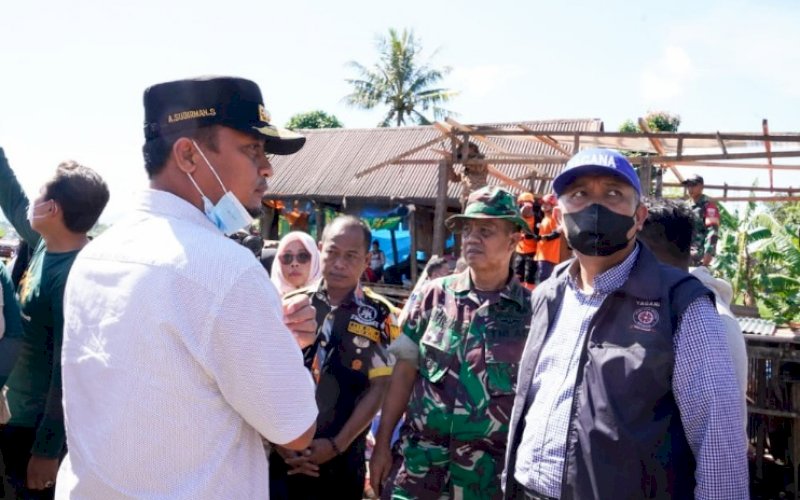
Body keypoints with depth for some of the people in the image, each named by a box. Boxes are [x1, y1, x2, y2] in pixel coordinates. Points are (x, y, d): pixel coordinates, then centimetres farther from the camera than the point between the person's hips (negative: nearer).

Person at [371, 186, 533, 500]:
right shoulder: (434, 295, 0)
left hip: (491, 471, -1)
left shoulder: (532, 310, -3)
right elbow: (404, 372, 2)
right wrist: (382, 444, 1)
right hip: (420, 461, 1)